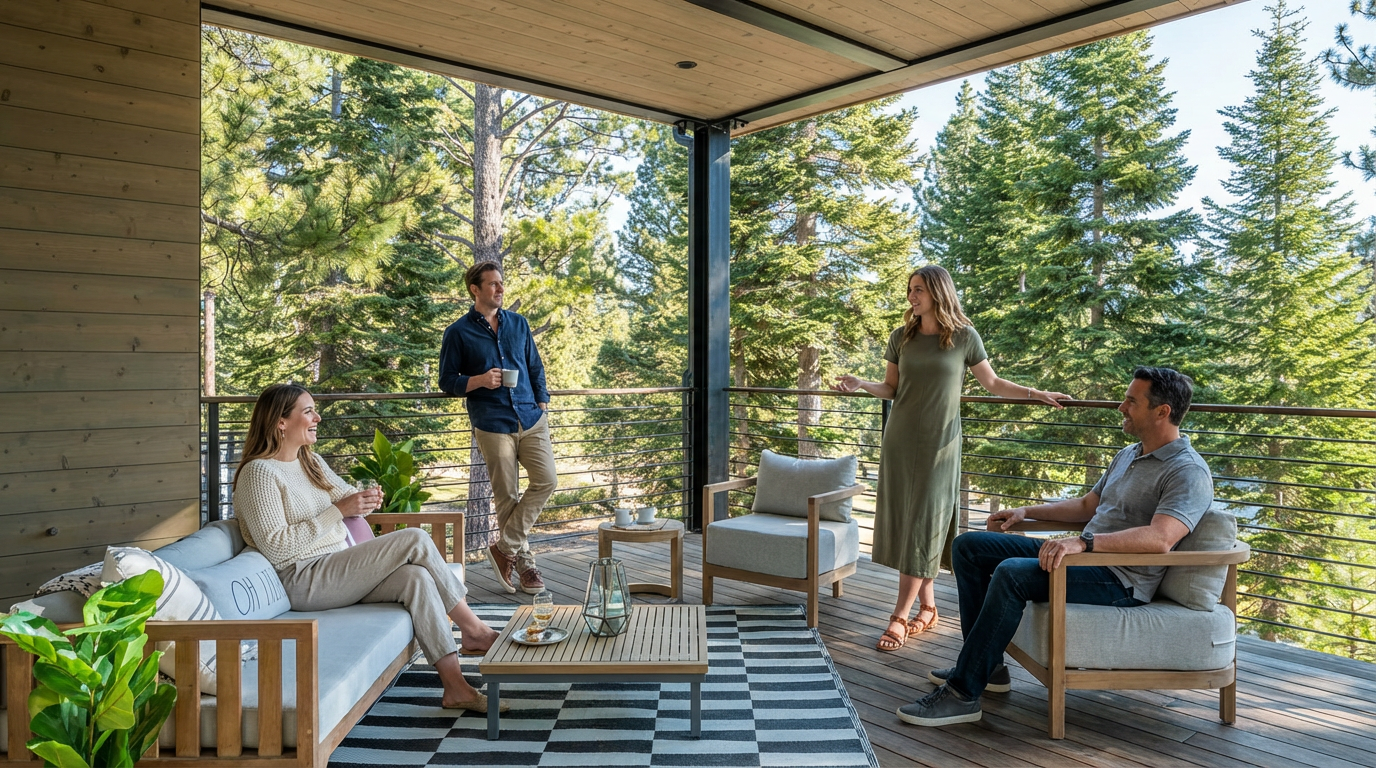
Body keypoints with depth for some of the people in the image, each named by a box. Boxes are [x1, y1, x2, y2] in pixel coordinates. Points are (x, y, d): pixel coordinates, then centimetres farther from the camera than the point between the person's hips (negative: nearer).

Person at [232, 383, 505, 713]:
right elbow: (276, 547, -18)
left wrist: (366, 499, -4)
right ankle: (474, 630, -11)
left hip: (338, 571, 8)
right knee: (415, 540, -22)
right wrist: (338, 511, -21)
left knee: (416, 577, -22)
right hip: (303, 581, -8)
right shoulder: (259, 472, -12)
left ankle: (455, 687, -21)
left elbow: (346, 497, 22)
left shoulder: (311, 461, 15)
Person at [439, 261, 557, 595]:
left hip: (531, 419, 4)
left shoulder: (518, 323, 13)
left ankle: (504, 548, 5)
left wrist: (542, 403, 7)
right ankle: (523, 562, 16)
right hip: (492, 425, -3)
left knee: (546, 480, -8)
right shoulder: (458, 332, 2)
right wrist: (479, 381, -15)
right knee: (506, 497, 2)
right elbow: (447, 381, 3)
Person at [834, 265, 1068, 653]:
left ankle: (900, 616, -2)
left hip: (939, 442, -3)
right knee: (903, 522, 4)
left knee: (924, 525, -5)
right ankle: (927, 608, 17)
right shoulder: (901, 337, 6)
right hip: (900, 440, 3)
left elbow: (992, 382, 8)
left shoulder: (964, 337, -2)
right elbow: (891, 388, 9)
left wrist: (1037, 394, 3)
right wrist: (861, 384, -8)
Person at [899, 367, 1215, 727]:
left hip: (1122, 580, -10)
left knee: (1012, 573, -34)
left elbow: (1160, 538, -29)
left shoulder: (1189, 472, -12)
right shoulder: (1127, 455, 18)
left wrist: (1084, 542, -38)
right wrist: (1027, 512, 17)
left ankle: (963, 694, -27)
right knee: (970, 545, 3)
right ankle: (986, 664, 6)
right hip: (1087, 557, 10)